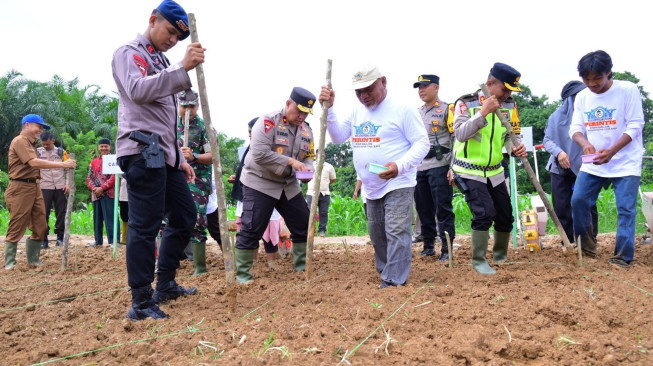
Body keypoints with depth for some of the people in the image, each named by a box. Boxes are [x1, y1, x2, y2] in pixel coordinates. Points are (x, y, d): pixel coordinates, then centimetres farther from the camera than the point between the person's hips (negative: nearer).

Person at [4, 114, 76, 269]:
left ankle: (33, 259, 21)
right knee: (16, 228, -1)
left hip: (34, 187, 9)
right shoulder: (20, 141, -11)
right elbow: (34, 162, -23)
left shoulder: (31, 143, 19)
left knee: (40, 226, 10)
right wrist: (63, 164, -26)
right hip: (20, 188, -9)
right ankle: (9, 263, 10)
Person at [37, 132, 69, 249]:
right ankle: (44, 239, 5)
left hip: (60, 187, 1)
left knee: (61, 213, 5)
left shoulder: (61, 152, 6)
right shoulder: (37, 152, 3)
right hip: (45, 187, -1)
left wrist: (67, 184, -1)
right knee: (44, 213, 0)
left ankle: (60, 237, 14)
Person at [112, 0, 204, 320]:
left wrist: (180, 158, 21)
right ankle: (141, 303, -2)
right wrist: (182, 69, -32)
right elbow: (137, 90, -25)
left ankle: (165, 285, 24)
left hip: (164, 154, 10)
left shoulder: (161, 63, 25)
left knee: (185, 216, 12)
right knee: (145, 226, -10)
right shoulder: (129, 53, -1)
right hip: (142, 151, -9)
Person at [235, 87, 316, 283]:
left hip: (289, 185, 7)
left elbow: (308, 157, 12)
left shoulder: (306, 130, 7)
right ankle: (242, 273, 4)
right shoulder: (268, 121, -17)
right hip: (259, 183, -7)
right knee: (251, 229, -8)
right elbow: (260, 154, -26)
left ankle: (302, 265, 26)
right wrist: (290, 161, -27)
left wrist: (307, 169, -12)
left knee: (303, 224, 10)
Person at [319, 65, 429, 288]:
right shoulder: (357, 112, 10)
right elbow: (338, 137, 6)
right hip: (371, 188, 7)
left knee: (396, 233, -12)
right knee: (377, 234, 16)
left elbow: (422, 143, -12)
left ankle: (394, 282, -6)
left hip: (398, 184, -7)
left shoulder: (402, 109, -10)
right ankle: (385, 271, 32)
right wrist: (329, 109, -6)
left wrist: (400, 165, -28)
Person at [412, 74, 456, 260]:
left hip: (439, 167, -7)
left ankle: (447, 248, 1)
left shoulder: (447, 109, -2)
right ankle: (428, 245, 21)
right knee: (423, 209, 11)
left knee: (443, 209, -5)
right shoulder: (417, 113, 18)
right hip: (419, 168, 7)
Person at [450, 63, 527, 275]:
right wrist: (484, 112, -31)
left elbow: (511, 135, 5)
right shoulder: (466, 103, -13)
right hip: (469, 172, -6)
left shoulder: (510, 106, 1)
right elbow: (460, 134, -25)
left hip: (495, 171, 6)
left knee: (505, 216, 11)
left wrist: (516, 148, -18)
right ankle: (479, 260, -1)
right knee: (484, 212, -19)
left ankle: (500, 255, 36)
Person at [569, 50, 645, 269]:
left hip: (625, 163, -4)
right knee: (578, 201, -1)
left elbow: (635, 125, -12)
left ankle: (623, 257, 6)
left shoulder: (627, 90, -10)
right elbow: (576, 128, 2)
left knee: (626, 209, -4)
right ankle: (587, 246, 17)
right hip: (593, 163, 4)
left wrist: (611, 151, -25)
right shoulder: (582, 97, 4)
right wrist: (585, 144, -22)